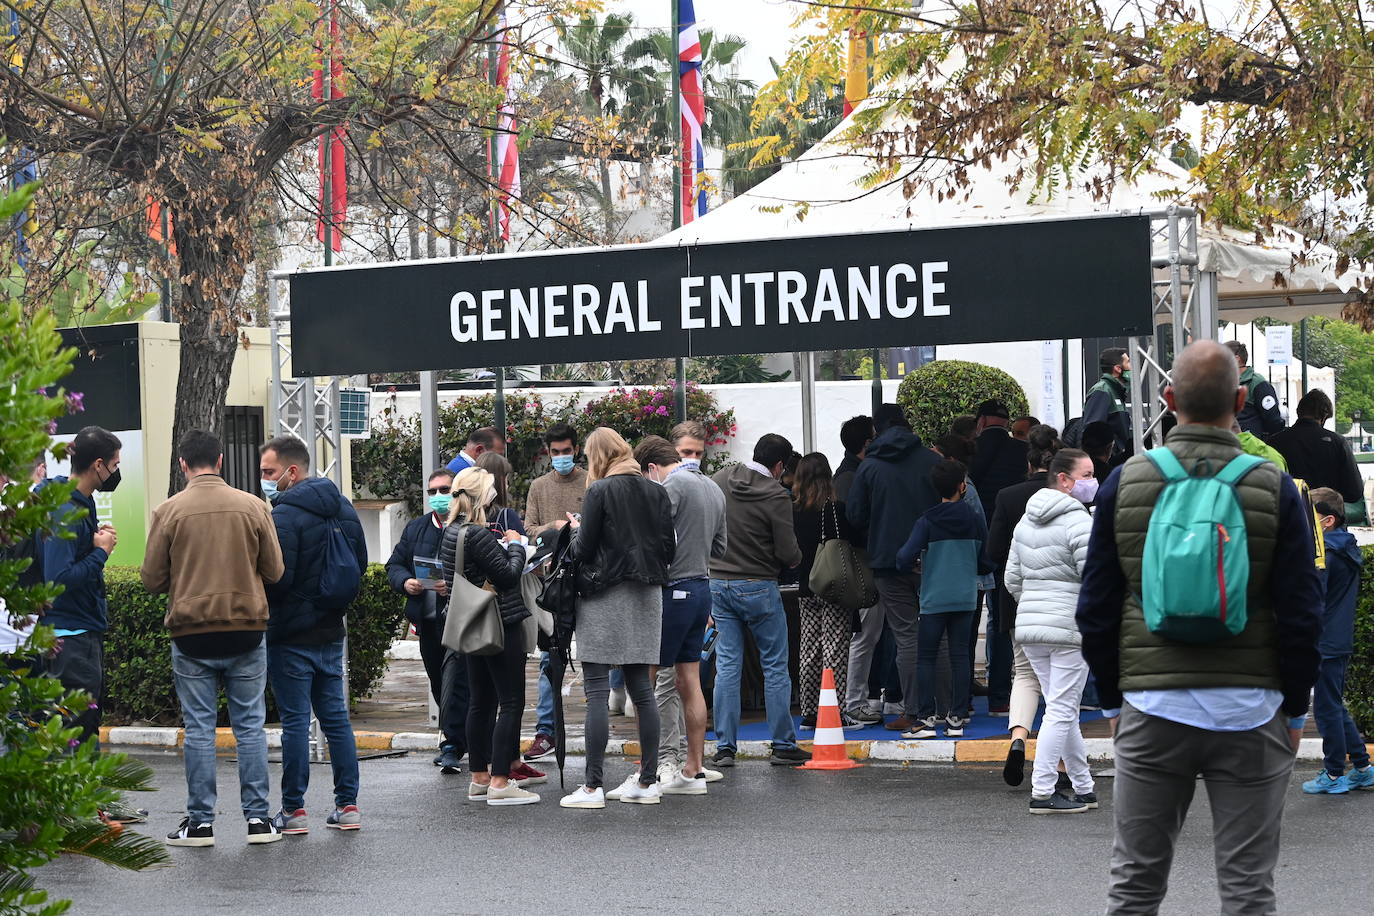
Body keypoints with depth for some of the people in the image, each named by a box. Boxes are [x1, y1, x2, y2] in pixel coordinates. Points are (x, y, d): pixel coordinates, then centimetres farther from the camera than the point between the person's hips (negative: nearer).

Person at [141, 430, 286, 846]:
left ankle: (200, 822, 8)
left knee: (199, 729, 6)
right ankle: (258, 818, 9)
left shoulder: (168, 512, -5)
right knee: (250, 726, 9)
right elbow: (275, 570, 1)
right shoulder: (253, 506, -2)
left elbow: (152, 579, -3)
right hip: (247, 630, 1)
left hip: (192, 633, -1)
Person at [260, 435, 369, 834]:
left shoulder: (285, 516, -17)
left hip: (292, 634, -7)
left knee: (295, 720, -2)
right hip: (332, 629, 7)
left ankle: (293, 810, 3)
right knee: (336, 716, 11)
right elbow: (361, 563, 15)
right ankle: (347, 805, 13)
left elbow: (276, 579, -22)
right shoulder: (343, 508, 9)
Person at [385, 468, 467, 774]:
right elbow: (394, 565, 15)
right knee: (438, 682, 14)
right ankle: (459, 737, 27)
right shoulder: (415, 529, 16)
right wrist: (405, 582, -6)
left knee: (454, 679, -12)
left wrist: (456, 585, -27)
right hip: (428, 620, 7)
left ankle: (452, 745, -12)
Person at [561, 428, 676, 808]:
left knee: (597, 689, -4)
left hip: (605, 595, -6)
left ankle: (593, 786, -6)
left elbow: (583, 549, -10)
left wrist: (576, 530, 10)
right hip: (646, 597, 6)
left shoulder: (600, 491, -9)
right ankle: (648, 781, 12)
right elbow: (669, 547, 7)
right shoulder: (656, 492, 7)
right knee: (641, 688, 10)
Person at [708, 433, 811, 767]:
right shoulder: (775, 495, -16)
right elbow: (788, 553, -14)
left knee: (727, 666, 7)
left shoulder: (719, 480, 0)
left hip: (718, 585, 5)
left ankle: (724, 747, 7)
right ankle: (783, 745, 9)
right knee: (775, 667, 6)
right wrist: (796, 557, 9)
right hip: (758, 587, -5)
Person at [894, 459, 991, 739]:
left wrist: (920, 565, 9)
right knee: (960, 655, 7)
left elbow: (905, 560, -13)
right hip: (965, 598, 3)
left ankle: (925, 719, -3)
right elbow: (986, 563, 5)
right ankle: (957, 718, 7)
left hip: (934, 600, -2)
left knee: (926, 657, 3)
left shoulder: (926, 521, -7)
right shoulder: (975, 519, 1)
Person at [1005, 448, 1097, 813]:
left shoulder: (1026, 520, 13)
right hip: (1070, 627, -8)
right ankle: (1042, 793, -3)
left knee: (1062, 708, 15)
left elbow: (1012, 580, 16)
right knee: (1062, 710, -3)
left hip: (1029, 627, 8)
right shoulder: (1079, 521, -12)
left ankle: (1083, 787, 21)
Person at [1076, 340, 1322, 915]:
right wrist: (1295, 711, 6)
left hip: (1150, 709, 1)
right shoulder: (1274, 489, -5)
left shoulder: (1124, 484, -1)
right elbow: (1300, 616, -5)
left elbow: (1095, 611, 2)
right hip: (1250, 712, -1)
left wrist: (1112, 701, 12)